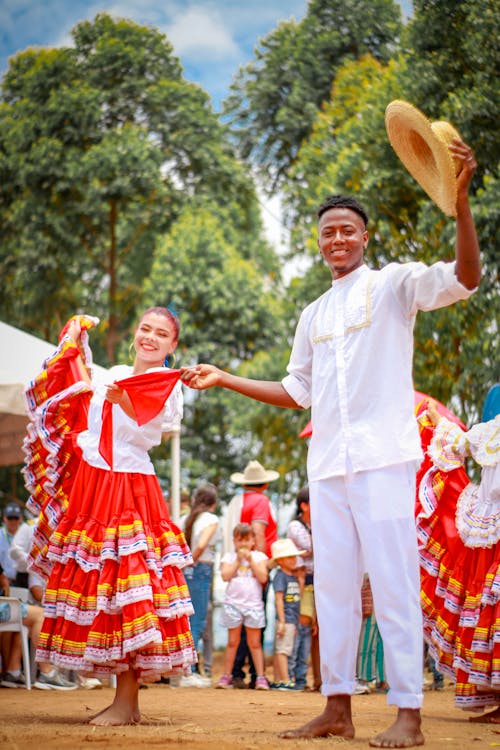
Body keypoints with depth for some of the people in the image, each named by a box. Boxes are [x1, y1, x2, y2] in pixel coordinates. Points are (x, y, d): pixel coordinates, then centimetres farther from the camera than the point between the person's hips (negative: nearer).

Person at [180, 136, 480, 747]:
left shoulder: (393, 285, 2)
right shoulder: (314, 314, 21)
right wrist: (224, 380, 21)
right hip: (327, 462, 7)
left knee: (392, 583, -9)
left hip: (381, 456, -7)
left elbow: (465, 278, -15)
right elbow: (298, 392, 26)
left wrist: (460, 202, -30)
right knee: (333, 584, 7)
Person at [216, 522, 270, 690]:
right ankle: (226, 676, 12)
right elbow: (225, 576, -9)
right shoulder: (229, 557, 6)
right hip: (233, 603, 0)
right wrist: (238, 560, -10)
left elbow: (263, 577, -7)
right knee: (232, 642, 6)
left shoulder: (259, 556, 6)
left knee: (254, 643, 3)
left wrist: (250, 560, -10)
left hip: (253, 604, 0)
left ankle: (260, 676, 4)